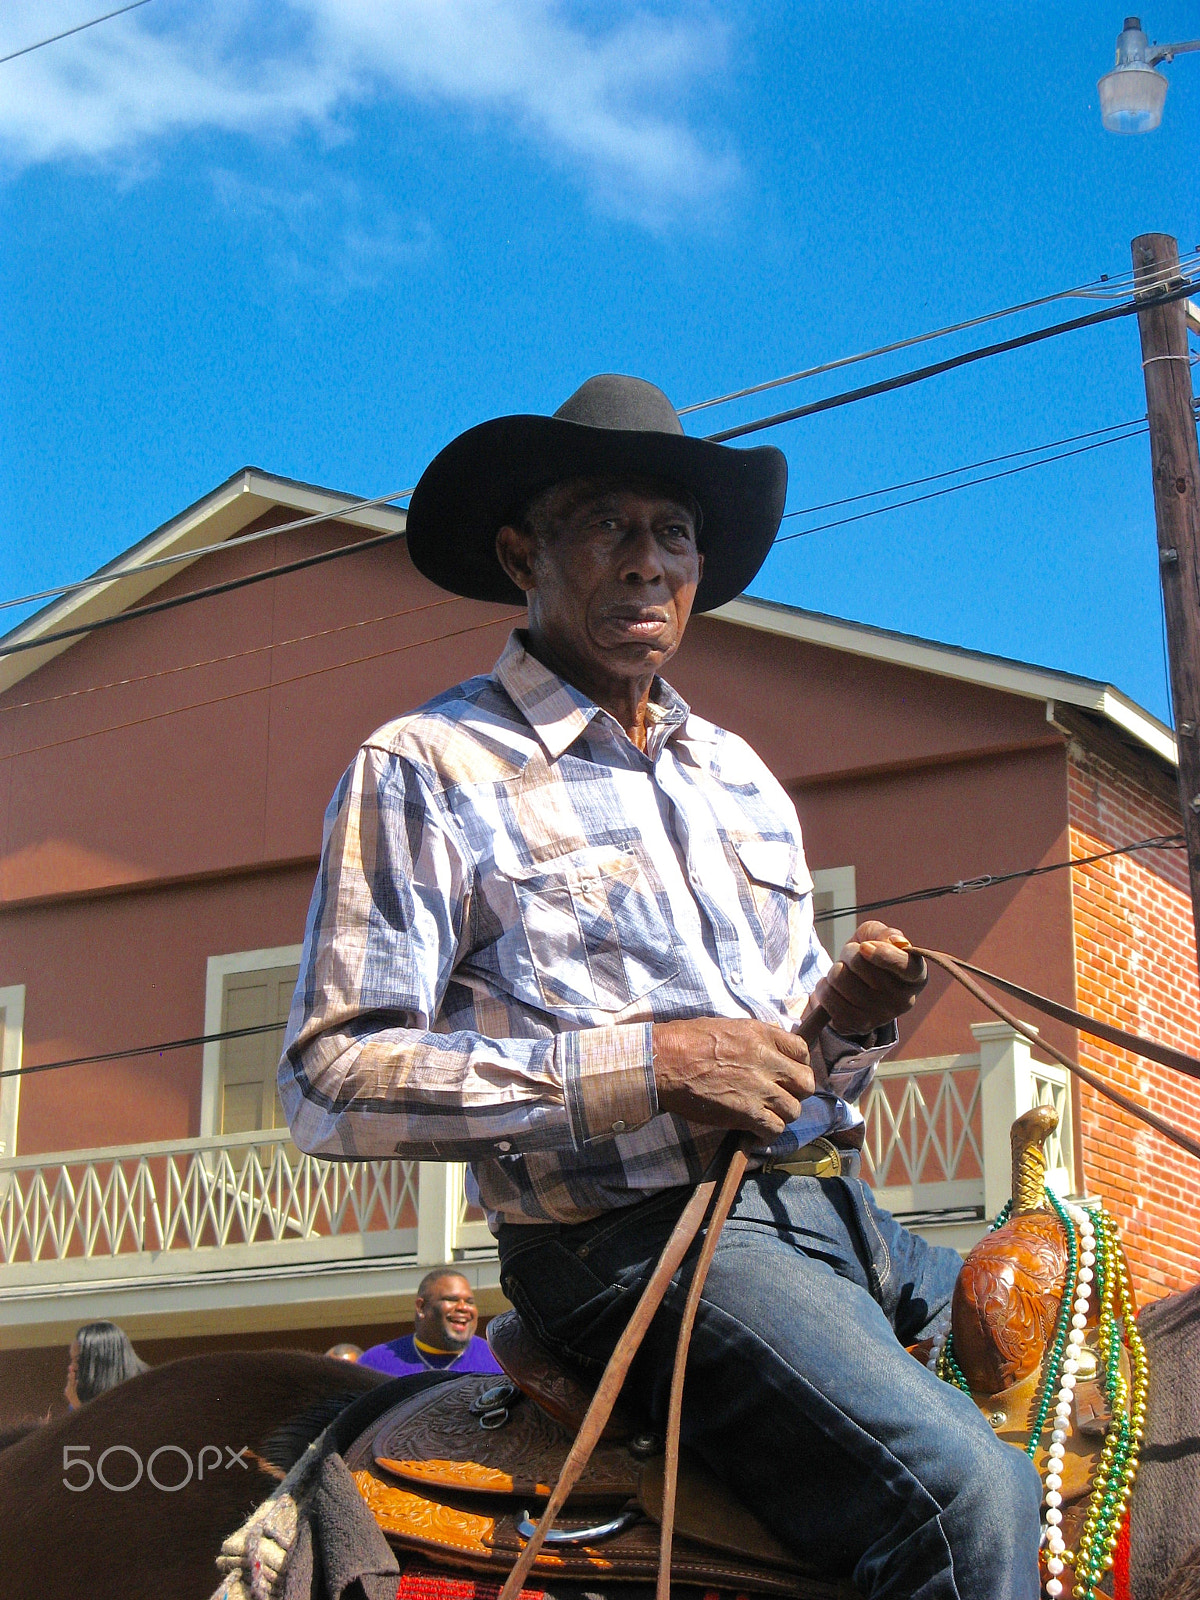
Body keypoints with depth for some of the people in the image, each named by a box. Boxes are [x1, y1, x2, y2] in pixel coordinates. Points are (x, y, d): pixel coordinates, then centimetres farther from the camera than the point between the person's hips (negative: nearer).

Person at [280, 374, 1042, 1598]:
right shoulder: (427, 769, 0)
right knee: (966, 1491, -29)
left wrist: (849, 1016, 2)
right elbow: (331, 1082, -11)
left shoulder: (739, 777, 22)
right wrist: (647, 1065, -19)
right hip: (631, 1231, -7)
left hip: (828, 1207, 8)